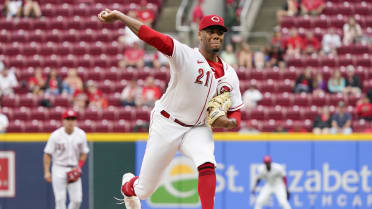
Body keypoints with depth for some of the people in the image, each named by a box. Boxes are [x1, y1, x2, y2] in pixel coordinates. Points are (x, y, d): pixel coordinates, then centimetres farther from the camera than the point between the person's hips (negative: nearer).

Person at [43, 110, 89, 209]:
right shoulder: (56, 135, -8)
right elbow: (47, 154, -5)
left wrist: (79, 166, -4)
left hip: (74, 170, 3)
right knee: (60, 199, -8)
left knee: (77, 199, -4)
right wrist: (47, 172, -11)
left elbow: (84, 153, 11)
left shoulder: (81, 135, 1)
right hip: (59, 169, -3)